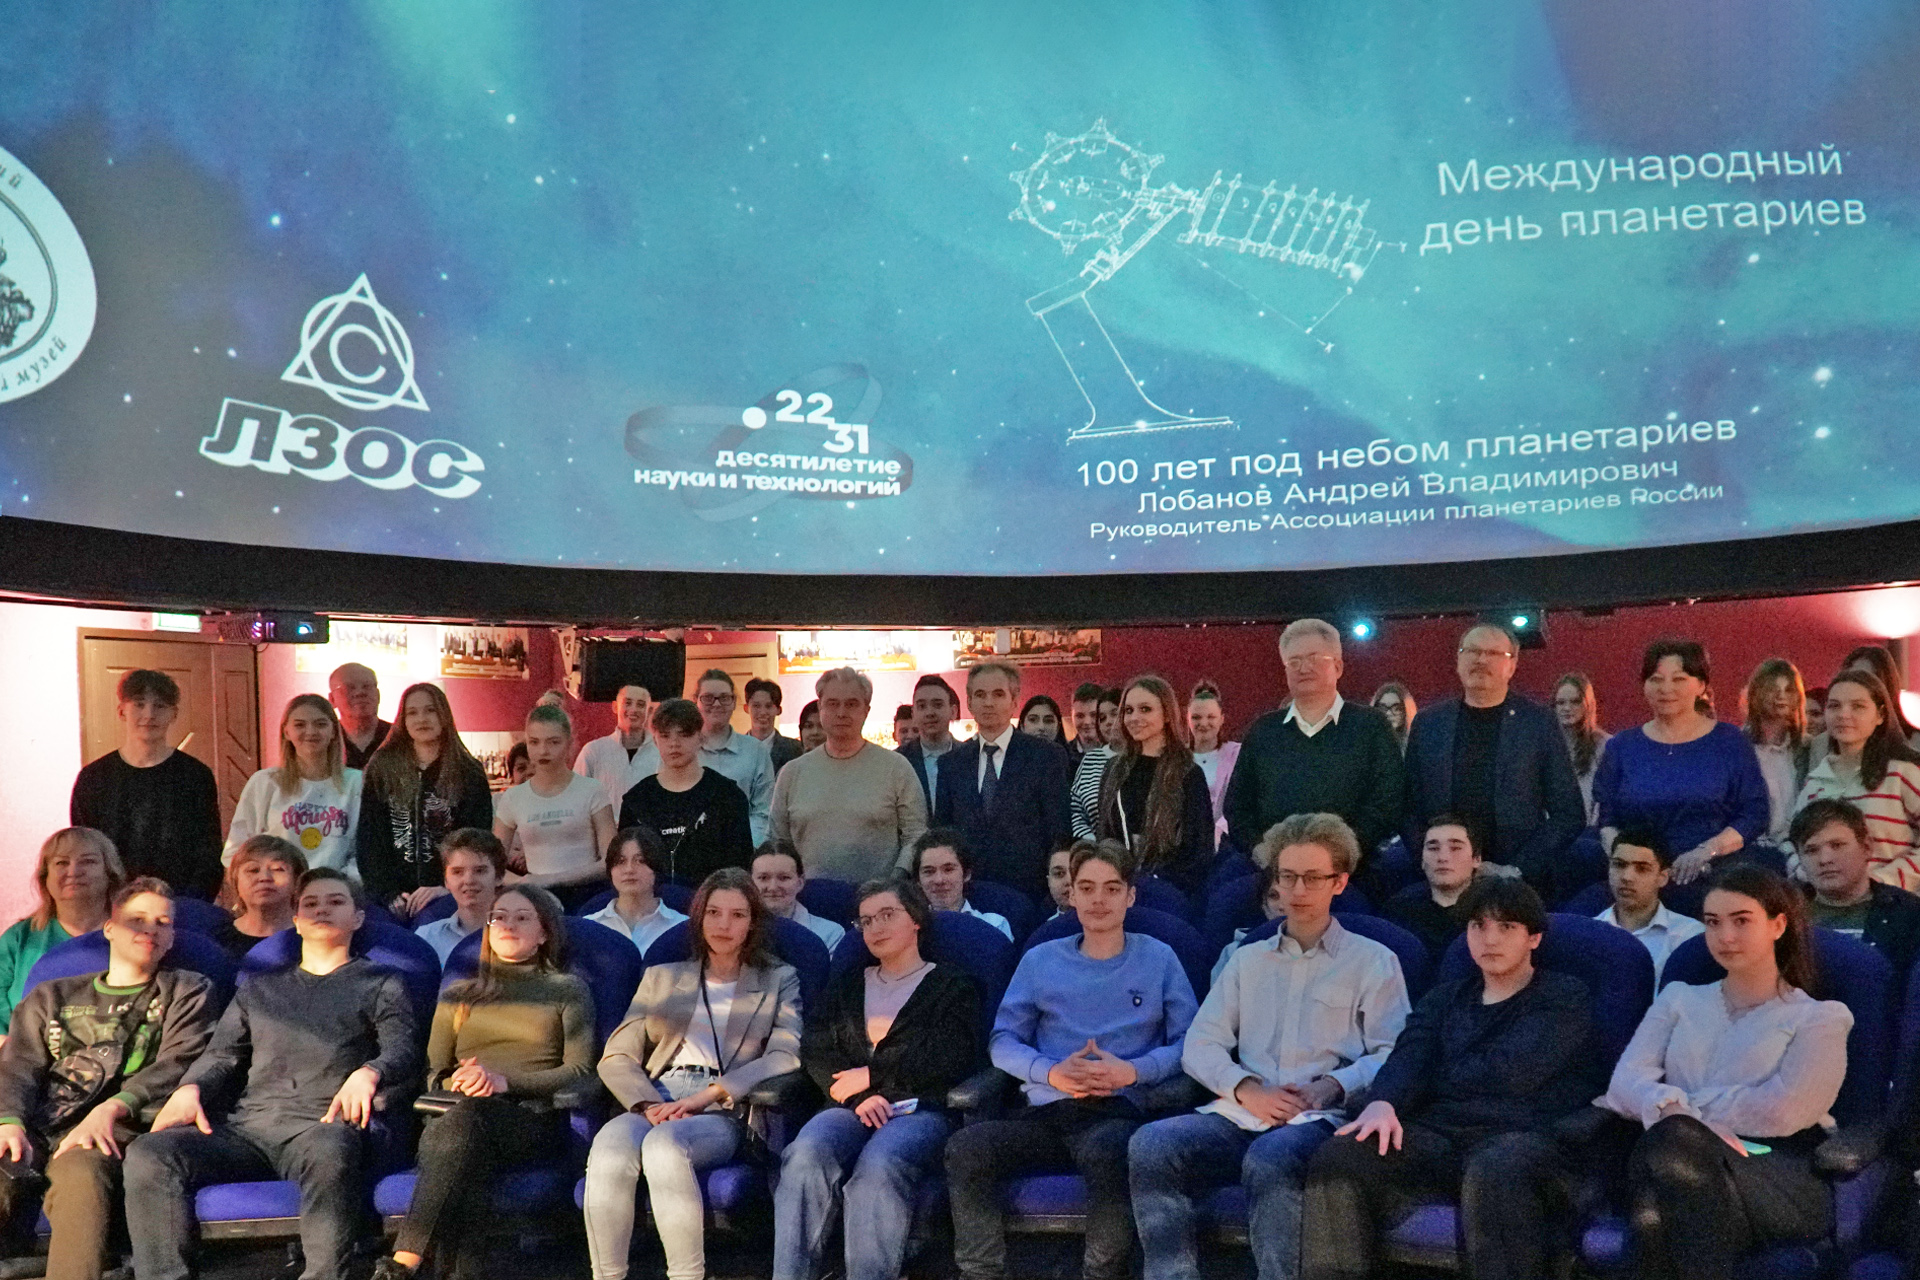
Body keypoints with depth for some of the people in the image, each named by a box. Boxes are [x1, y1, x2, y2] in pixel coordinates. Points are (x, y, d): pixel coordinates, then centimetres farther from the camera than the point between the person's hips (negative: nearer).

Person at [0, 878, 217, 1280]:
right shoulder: (51, 997, 29)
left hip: (114, 1130, -2)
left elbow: (175, 1066, 3)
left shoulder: (187, 993, 20)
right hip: (37, 1128, 3)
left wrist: (111, 1109, -15)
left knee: (81, 1174, -39)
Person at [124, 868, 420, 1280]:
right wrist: (189, 1089, -1)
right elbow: (222, 1056, 23)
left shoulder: (381, 985, 22)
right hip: (248, 1127, 4)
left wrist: (368, 1073, -18)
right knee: (147, 1154, -25)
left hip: (323, 1127, -4)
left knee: (331, 1153, -42)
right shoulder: (259, 989, 33)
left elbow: (403, 1050, 6)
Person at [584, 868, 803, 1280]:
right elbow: (616, 1058, 15)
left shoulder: (779, 980, 17)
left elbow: (785, 1057, -1)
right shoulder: (661, 978, 24)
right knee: (609, 1148, -33)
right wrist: (650, 1103, -6)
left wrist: (704, 1096, -12)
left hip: (726, 1112, -2)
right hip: (658, 1104, 3)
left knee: (663, 1143, -37)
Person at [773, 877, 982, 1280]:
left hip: (919, 1109, -3)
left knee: (878, 1167, -37)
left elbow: (951, 1059, 0)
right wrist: (858, 1097, -7)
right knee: (806, 1154, -32)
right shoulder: (846, 984, 27)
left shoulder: (951, 984, 16)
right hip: (850, 1109, 3)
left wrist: (872, 1075, -4)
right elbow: (815, 1052, 13)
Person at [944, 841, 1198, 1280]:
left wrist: (1131, 1071, -11)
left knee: (1106, 1154, -39)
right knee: (965, 1148, -27)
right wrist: (1051, 1073, -7)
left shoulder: (1159, 959, 14)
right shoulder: (1040, 961, 19)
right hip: (1045, 1111, 3)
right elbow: (1003, 1040, 12)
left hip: (1118, 1110, -3)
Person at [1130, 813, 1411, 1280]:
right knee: (1150, 1145, -25)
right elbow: (1199, 1045, 15)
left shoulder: (1373, 961, 13)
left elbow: (1391, 1055, 2)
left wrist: (1334, 1085, -17)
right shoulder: (1248, 960, 25)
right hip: (1241, 1115, 4)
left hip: (1322, 1118, -4)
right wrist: (1247, 1089, -5)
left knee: (1270, 1158, -39)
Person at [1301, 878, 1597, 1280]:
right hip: (1437, 1134, 4)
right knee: (1337, 1157, -23)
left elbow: (1513, 1073, -5)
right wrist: (1383, 1103, -16)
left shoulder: (1565, 997, 12)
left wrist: (1439, 1078, 8)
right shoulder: (1443, 999, 26)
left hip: (1522, 1133, -4)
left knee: (1494, 1171, -41)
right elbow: (1407, 1060, 7)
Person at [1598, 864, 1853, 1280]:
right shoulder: (1679, 999, 28)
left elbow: (1780, 1112, -2)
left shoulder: (1819, 1018, 16)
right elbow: (1625, 1079, 10)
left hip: (1785, 1174, -2)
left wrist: (1682, 1110, -1)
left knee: (1672, 1142, -37)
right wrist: (1672, 1109, -12)